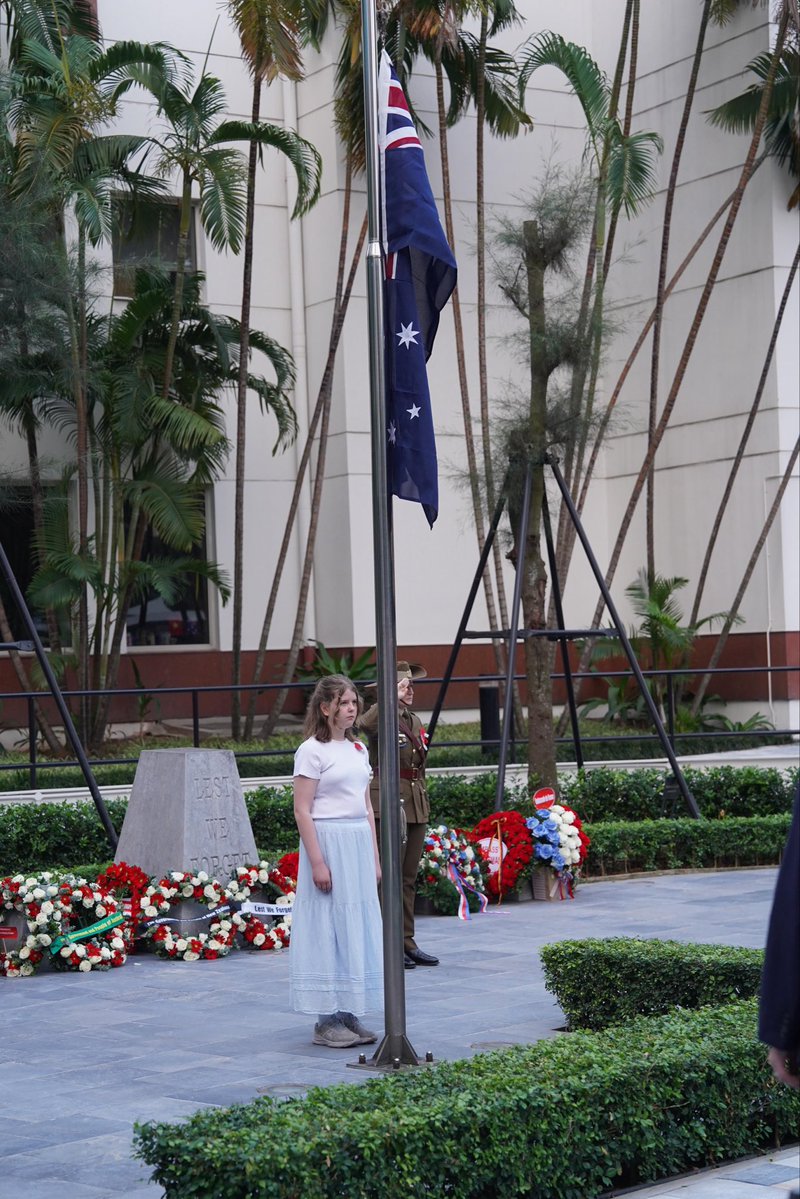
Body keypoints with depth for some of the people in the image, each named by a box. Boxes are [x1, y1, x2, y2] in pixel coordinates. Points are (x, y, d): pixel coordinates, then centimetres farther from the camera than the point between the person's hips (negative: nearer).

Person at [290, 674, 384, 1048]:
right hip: (328, 841, -7)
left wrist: (374, 858, 14)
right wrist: (317, 862, -17)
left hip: (359, 844, 7)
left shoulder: (358, 749, 14)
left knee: (359, 928, 8)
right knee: (328, 929, -4)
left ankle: (348, 1014, 16)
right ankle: (326, 1021, 2)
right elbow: (302, 811, -12)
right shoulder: (312, 750, -8)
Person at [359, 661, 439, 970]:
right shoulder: (382, 717, -8)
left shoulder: (415, 721, 17)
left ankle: (407, 943, 18)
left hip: (416, 805, 8)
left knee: (409, 878, 12)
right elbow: (365, 724, -35)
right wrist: (393, 698, -28)